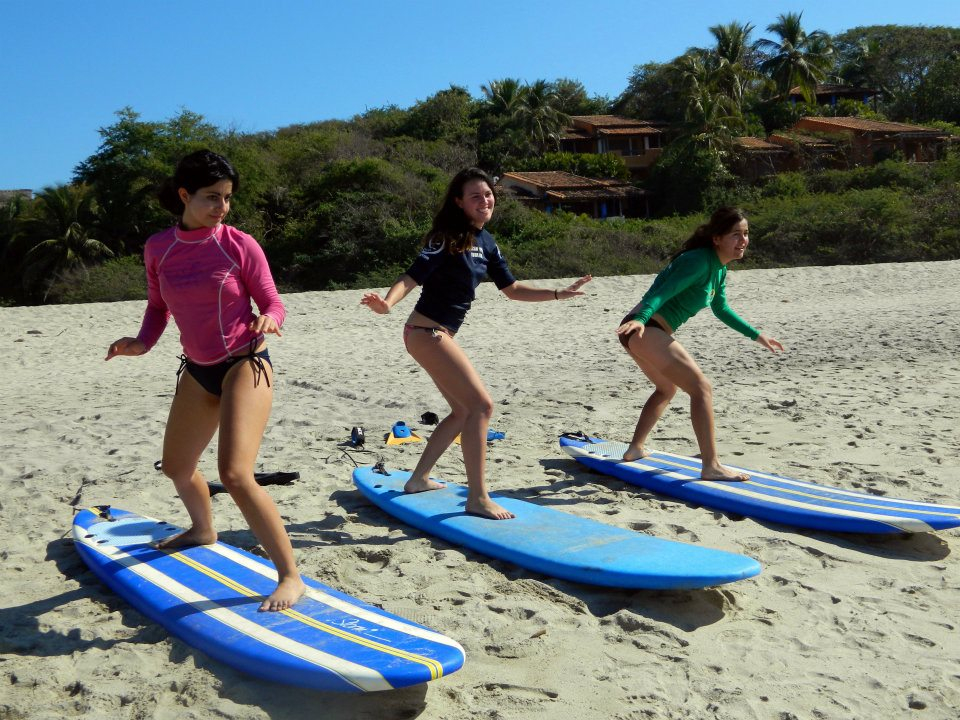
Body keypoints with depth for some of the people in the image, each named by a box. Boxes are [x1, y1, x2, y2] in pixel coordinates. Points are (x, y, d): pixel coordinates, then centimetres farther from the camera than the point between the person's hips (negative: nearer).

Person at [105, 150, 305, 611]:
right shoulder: (158, 248, 0)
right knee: (176, 465, 23)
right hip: (197, 370, 6)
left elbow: (272, 304, -7)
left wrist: (266, 322, -30)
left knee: (234, 474, -23)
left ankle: (290, 577, -12)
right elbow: (158, 306, 13)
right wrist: (142, 343, -5)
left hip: (245, 365, -6)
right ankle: (202, 530, 56)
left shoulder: (239, 245, -11)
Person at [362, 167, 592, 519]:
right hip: (426, 332, -10)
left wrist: (558, 294, 15)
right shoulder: (448, 237, -15)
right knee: (481, 404, -15)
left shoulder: (486, 243, 10)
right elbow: (413, 276, -23)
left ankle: (419, 478, 30)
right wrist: (386, 303, -41)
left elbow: (511, 289, 15)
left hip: (441, 334, 10)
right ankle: (477, 498, -10)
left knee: (463, 411, 18)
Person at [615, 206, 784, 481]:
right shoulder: (700, 260, -14)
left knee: (667, 389, 30)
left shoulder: (719, 268, 16)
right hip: (644, 329, -11)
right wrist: (641, 319, -42)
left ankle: (636, 448, 38)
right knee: (701, 387, -14)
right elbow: (665, 291, -26)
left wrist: (756, 335, 35)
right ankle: (711, 466, -16)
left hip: (644, 333, 11)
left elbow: (721, 310, 30)